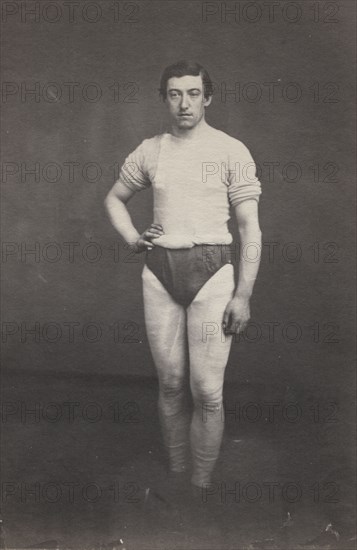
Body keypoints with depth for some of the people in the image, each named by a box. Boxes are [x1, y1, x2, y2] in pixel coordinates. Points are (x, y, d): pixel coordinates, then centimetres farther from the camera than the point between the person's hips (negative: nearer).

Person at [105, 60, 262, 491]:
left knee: (207, 392, -5)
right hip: (159, 271, 3)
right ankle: (175, 476, 23)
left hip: (210, 270, -3)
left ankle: (201, 486, 9)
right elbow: (115, 198, 26)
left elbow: (250, 228, -2)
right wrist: (133, 238, 8)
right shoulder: (150, 151, 9)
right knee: (171, 384, 10)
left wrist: (243, 294, -8)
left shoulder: (231, 151, -1)